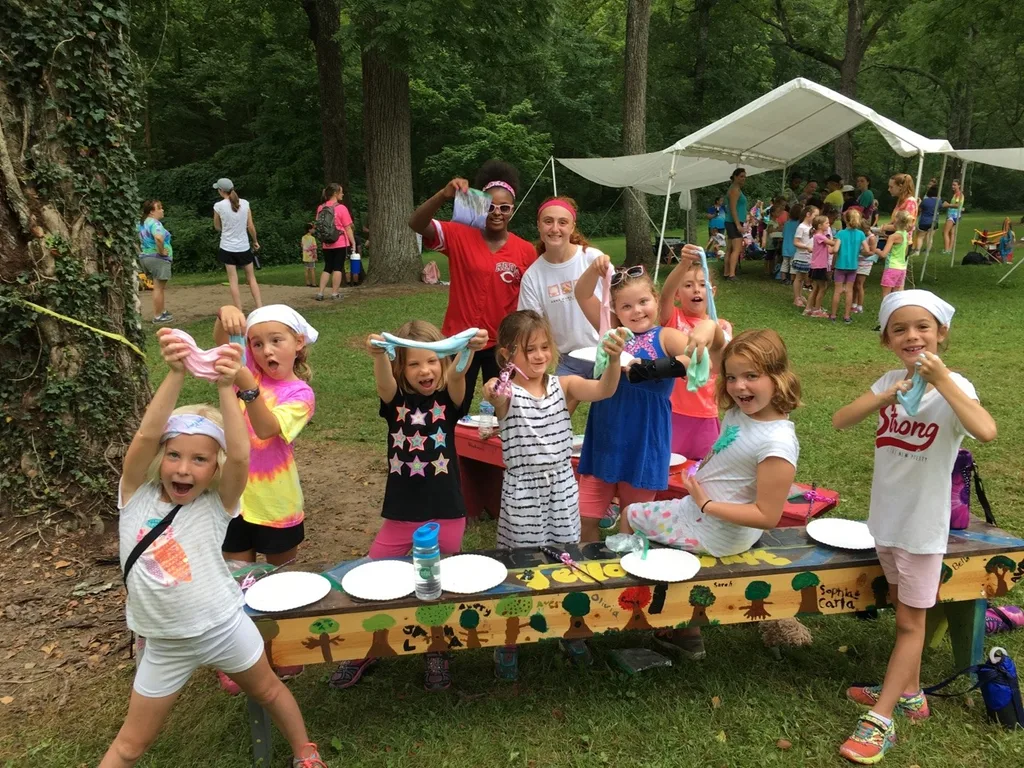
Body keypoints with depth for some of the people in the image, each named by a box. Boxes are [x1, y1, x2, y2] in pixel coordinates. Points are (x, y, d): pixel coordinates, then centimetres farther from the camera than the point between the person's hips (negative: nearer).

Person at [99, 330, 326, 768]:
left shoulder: (216, 504, -14)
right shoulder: (137, 496, -11)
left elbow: (240, 455, -33)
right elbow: (145, 437, -28)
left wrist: (225, 387, -40)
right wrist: (175, 374, -39)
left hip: (224, 628, -1)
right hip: (164, 645, 1)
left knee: (268, 692, 22)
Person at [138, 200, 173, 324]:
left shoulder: (141, 223, 12)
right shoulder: (155, 223, -17)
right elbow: (158, 238, -36)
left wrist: (140, 251, 16)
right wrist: (161, 251, -22)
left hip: (145, 257, 9)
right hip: (158, 258, -9)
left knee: (160, 287, 20)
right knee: (159, 288, -2)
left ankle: (163, 311, 28)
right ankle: (158, 316, 3)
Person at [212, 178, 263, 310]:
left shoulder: (218, 206, -8)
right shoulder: (245, 203, -3)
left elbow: (217, 227, 5)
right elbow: (251, 226, 1)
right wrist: (255, 241, 13)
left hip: (227, 248, -2)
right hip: (244, 247, 2)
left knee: (233, 281, 1)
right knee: (251, 278, 13)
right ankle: (260, 307, 6)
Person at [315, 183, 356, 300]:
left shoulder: (320, 208, 6)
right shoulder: (341, 208, -10)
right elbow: (348, 228, -9)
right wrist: (353, 242, -2)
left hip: (327, 244, 5)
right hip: (341, 243, -5)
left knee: (327, 268, 12)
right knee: (338, 268, 1)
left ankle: (320, 293, 6)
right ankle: (335, 293, 2)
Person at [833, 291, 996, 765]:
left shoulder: (952, 387, -18)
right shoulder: (891, 382, -2)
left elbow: (986, 431, -38)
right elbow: (840, 421, -13)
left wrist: (941, 379, -36)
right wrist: (884, 398, -26)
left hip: (922, 523, -6)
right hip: (886, 517, 6)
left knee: (910, 621, 7)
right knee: (902, 608, 21)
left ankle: (880, 720, 15)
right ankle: (909, 694, 39)